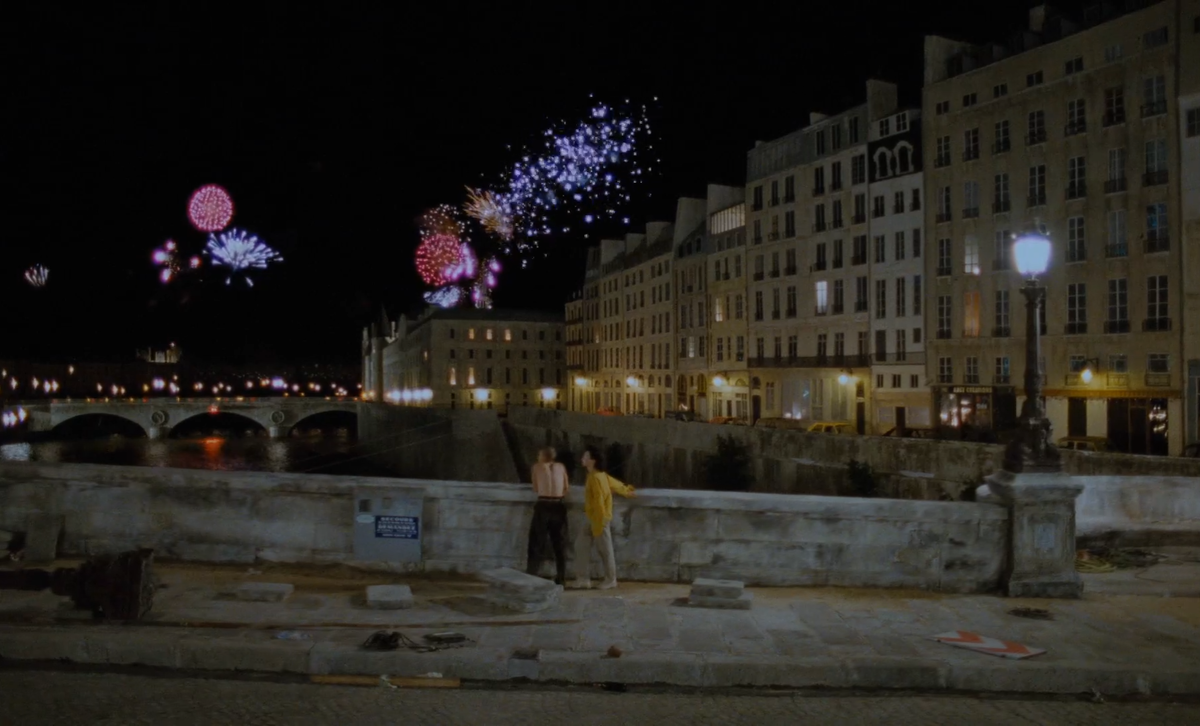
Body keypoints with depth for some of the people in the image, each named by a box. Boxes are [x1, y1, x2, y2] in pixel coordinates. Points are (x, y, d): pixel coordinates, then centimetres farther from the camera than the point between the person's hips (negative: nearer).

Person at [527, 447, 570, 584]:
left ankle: (531, 576, -1)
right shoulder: (561, 467, 12)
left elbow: (536, 489, 12)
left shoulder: (537, 467, 7)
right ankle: (561, 578, 10)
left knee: (537, 542, 4)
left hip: (543, 506, -2)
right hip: (558, 506, 2)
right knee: (559, 543, 9)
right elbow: (566, 488, 14)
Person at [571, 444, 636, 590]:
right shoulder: (599, 475, 9)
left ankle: (610, 580, 15)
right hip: (593, 518, 10)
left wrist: (598, 524, -23)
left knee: (605, 550, 2)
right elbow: (614, 483, 24)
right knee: (581, 545, 7)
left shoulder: (595, 478, -21)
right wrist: (627, 491, 42)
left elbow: (599, 502, -23)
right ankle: (583, 579, 10)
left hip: (599, 519, -10)